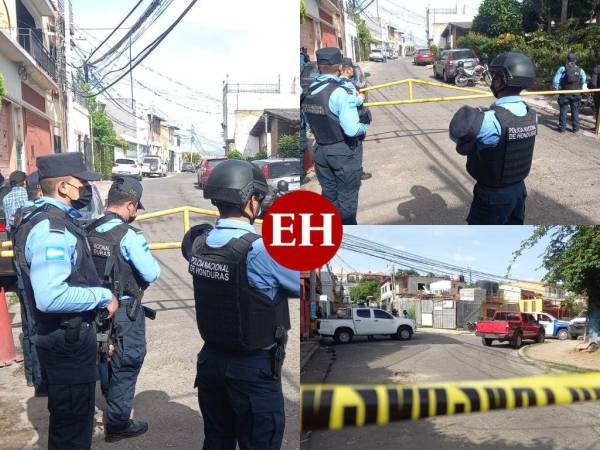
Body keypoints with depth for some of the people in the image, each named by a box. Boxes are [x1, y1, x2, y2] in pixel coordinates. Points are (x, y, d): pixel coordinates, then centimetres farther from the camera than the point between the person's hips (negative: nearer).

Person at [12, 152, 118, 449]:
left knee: (66, 419, 26)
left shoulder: (53, 220, 8)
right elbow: (51, 297, -36)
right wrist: (103, 296, -24)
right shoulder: (52, 229, -26)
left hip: (66, 336, 10)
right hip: (68, 342, -10)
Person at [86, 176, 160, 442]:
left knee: (105, 357, 24)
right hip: (124, 312, -7)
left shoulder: (89, 230, -2)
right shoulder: (128, 235, -22)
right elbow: (152, 274, -20)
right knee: (125, 365, 7)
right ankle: (117, 424, 18)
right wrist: (152, 263, -1)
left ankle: (111, 402, 45)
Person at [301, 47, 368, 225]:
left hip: (320, 149, 6)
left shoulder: (308, 91, -1)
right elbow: (352, 129, -24)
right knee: (347, 197, 8)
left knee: (328, 194, 19)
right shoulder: (340, 93, -21)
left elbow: (309, 123, 7)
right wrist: (364, 128, -5)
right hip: (343, 151, -6)